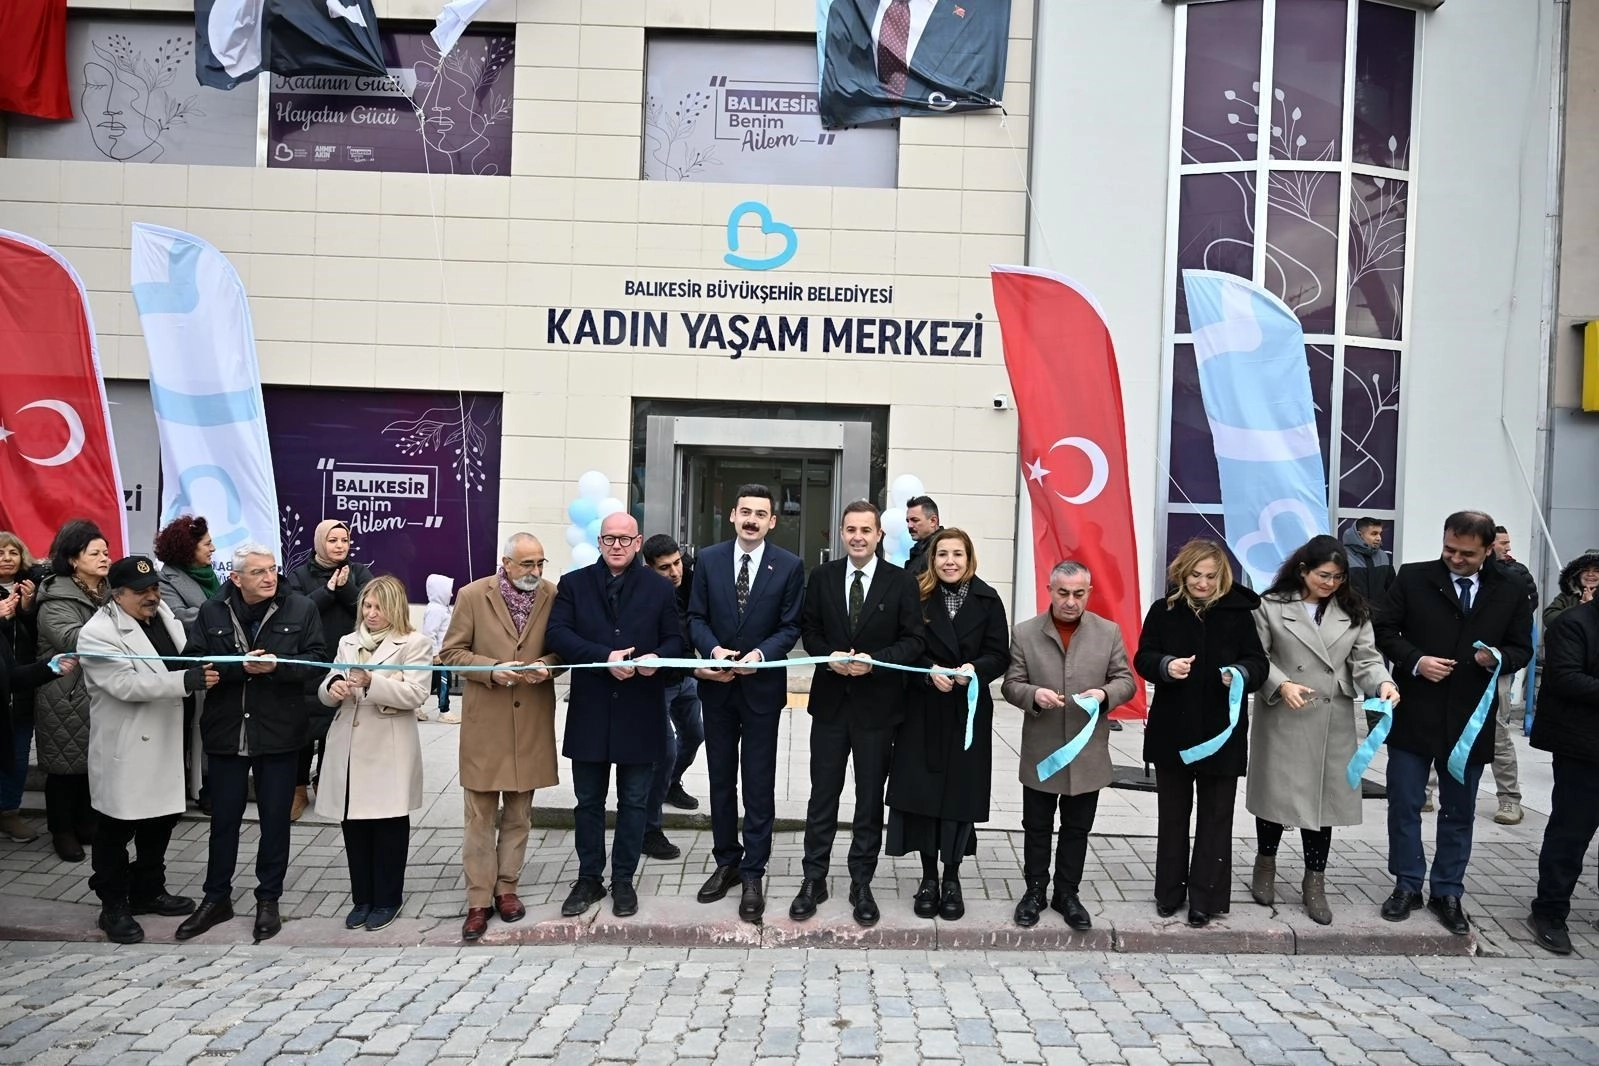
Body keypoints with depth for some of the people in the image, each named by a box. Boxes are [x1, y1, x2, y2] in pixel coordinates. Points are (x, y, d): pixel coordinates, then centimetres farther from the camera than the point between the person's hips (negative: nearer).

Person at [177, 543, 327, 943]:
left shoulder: (301, 609, -4)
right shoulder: (211, 611, 0)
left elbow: (317, 659, -7)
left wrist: (276, 666, -22)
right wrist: (239, 666, -21)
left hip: (279, 732, -1)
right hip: (226, 730, 1)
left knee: (275, 819, 9)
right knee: (223, 818, 13)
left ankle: (268, 900, 24)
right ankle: (216, 898, 29)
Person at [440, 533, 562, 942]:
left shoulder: (553, 596, 0)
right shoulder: (472, 595, -4)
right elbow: (451, 653, -2)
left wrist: (546, 666, -14)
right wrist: (492, 670, -17)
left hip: (532, 721, 2)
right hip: (485, 721, -2)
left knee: (519, 812, 12)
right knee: (480, 815, 3)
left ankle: (507, 887, 27)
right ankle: (479, 900, 13)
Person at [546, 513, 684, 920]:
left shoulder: (660, 587, 4)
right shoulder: (574, 584, 3)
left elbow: (675, 640, 4)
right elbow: (559, 634, -9)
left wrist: (657, 658, -19)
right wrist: (604, 657, -21)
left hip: (640, 713, 0)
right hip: (589, 711, 0)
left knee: (633, 802, 10)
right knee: (589, 802, 12)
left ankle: (624, 880, 23)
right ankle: (589, 878, 26)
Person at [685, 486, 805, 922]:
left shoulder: (789, 566, -4)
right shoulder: (709, 559, 2)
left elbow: (791, 626, -5)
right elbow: (696, 617, 2)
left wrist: (760, 654, -21)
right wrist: (714, 650, -16)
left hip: (762, 688, -2)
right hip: (717, 686, 3)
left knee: (759, 784, 4)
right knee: (721, 780, 13)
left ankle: (753, 873, 15)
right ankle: (726, 861, 29)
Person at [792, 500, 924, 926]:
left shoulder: (901, 582, -4)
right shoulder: (822, 577, 4)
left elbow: (913, 640, -5)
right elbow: (809, 630, 6)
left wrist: (875, 661, -20)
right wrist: (830, 656, -13)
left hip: (877, 703, -1)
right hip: (830, 700, 2)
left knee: (870, 798, 9)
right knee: (823, 795, 8)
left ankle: (861, 884, 22)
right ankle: (814, 880, 20)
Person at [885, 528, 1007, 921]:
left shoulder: (987, 600, 0)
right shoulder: (918, 595, -1)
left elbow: (999, 656, -1)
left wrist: (976, 669, -20)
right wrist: (930, 672, -19)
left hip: (968, 712, 0)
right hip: (923, 710, 0)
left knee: (960, 792, 5)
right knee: (922, 790, 3)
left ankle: (952, 878, 21)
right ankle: (929, 877, 18)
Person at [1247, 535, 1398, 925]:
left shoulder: (1354, 611, 6)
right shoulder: (1272, 605, -4)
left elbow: (1366, 659, 1)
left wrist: (1383, 683, -19)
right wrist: (1281, 685, -20)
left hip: (1333, 722, 3)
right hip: (1281, 718, -2)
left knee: (1323, 797, 6)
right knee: (1276, 792, 7)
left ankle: (1314, 882, 21)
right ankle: (1266, 864, 31)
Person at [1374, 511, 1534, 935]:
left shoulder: (1511, 593, 2)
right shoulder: (1413, 578, -3)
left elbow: (1522, 648, 7)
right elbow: (1384, 630, 0)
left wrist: (1499, 658, -15)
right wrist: (1415, 661, -16)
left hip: (1470, 720, 2)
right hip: (1413, 714, -1)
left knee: (1458, 812, 12)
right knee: (1405, 805, 6)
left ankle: (1448, 893, 26)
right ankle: (1407, 885, 21)